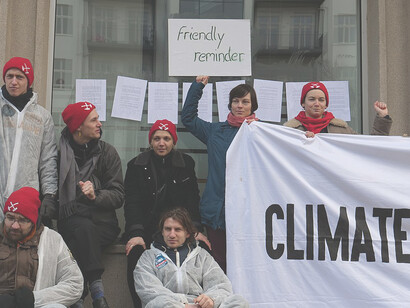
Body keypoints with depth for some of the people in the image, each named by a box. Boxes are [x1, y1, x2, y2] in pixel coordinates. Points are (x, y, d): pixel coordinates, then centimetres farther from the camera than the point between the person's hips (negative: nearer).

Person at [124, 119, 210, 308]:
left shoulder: (186, 163, 12)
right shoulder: (137, 165, 8)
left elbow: (192, 200, 7)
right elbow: (132, 202, -2)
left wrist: (196, 230, -9)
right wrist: (136, 234, -18)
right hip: (146, 228, -1)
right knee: (136, 254, -30)